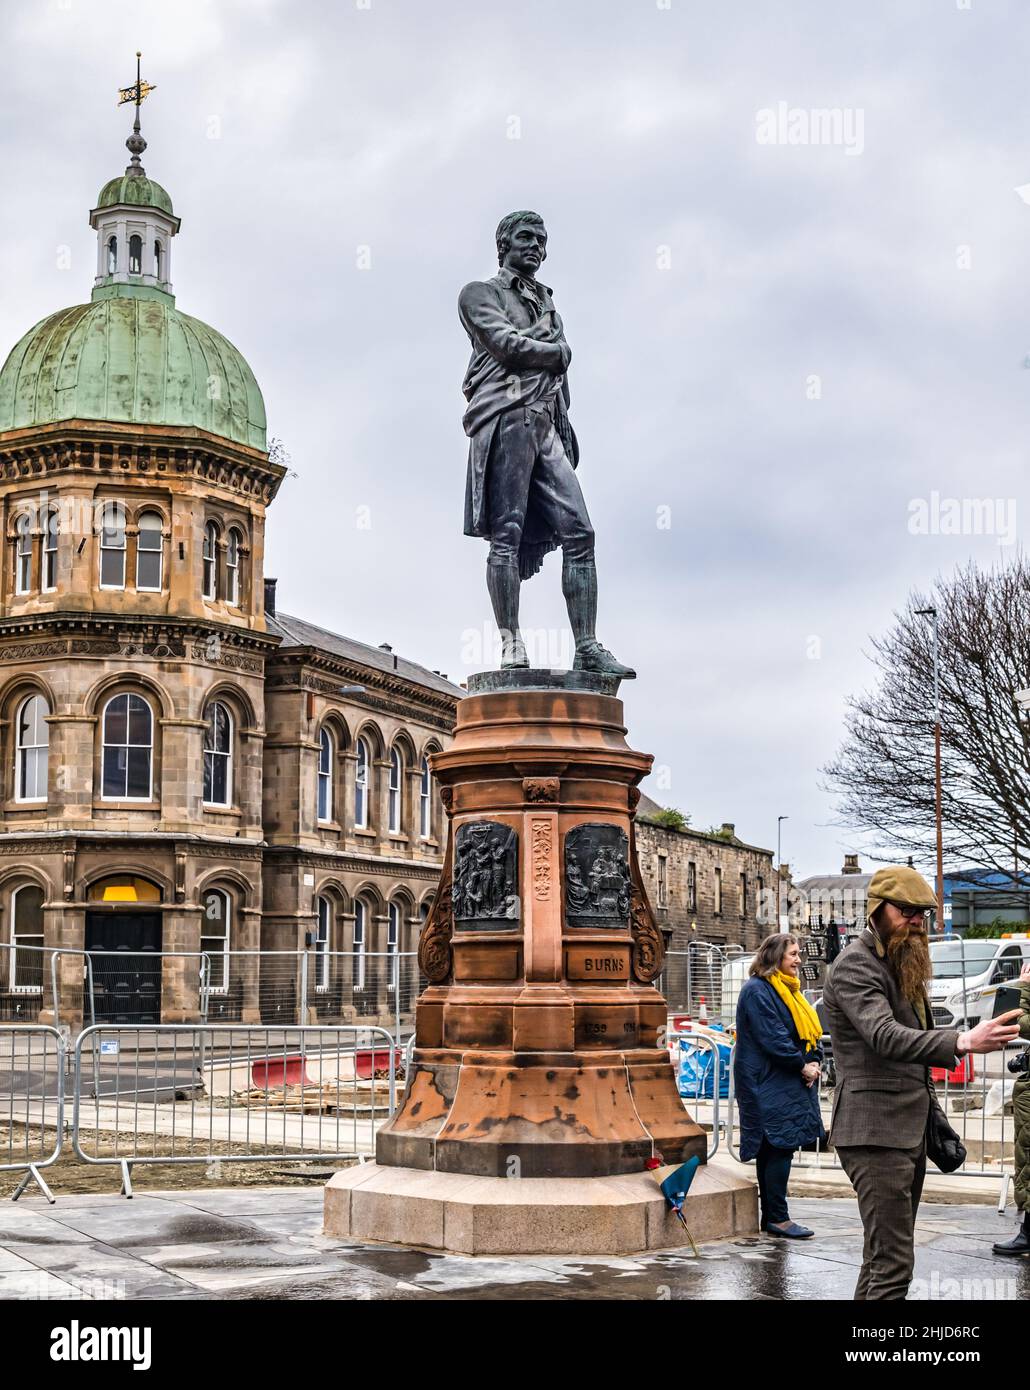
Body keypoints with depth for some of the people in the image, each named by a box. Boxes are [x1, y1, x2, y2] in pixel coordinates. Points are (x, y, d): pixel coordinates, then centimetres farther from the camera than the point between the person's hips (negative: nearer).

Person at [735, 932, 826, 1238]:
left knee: (774, 1150, 10)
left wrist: (814, 1062, -1)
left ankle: (771, 1217, 14)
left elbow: (809, 1030, 17)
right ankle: (778, 1218, -4)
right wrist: (802, 1065, -12)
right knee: (780, 1147, -9)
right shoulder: (757, 991, -12)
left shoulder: (788, 990, 18)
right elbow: (772, 1039, -18)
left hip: (790, 1084, 9)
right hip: (770, 1085, -9)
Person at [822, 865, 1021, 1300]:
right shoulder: (855, 966, -14)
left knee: (885, 1255, 12)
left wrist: (934, 1116, 15)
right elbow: (885, 1036, -30)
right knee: (892, 1263, -13)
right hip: (875, 1132, -10)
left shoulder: (903, 965, 19)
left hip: (909, 1128, 10)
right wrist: (963, 1041, -43)